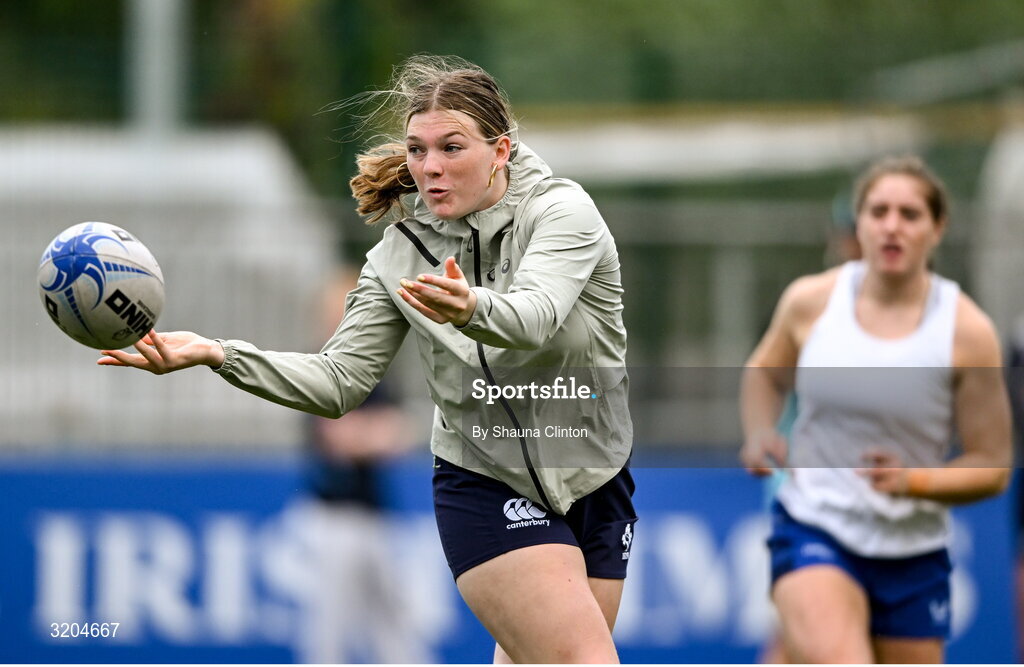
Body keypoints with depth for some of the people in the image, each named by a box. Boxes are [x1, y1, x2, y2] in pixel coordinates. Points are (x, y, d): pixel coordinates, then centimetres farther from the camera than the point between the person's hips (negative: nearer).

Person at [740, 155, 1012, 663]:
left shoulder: (967, 331, -8)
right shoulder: (810, 301, -3)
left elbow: (992, 467, -3)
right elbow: (764, 372, 20)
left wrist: (913, 480, -20)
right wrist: (759, 434, 0)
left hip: (913, 553, 1)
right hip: (813, 530, -1)